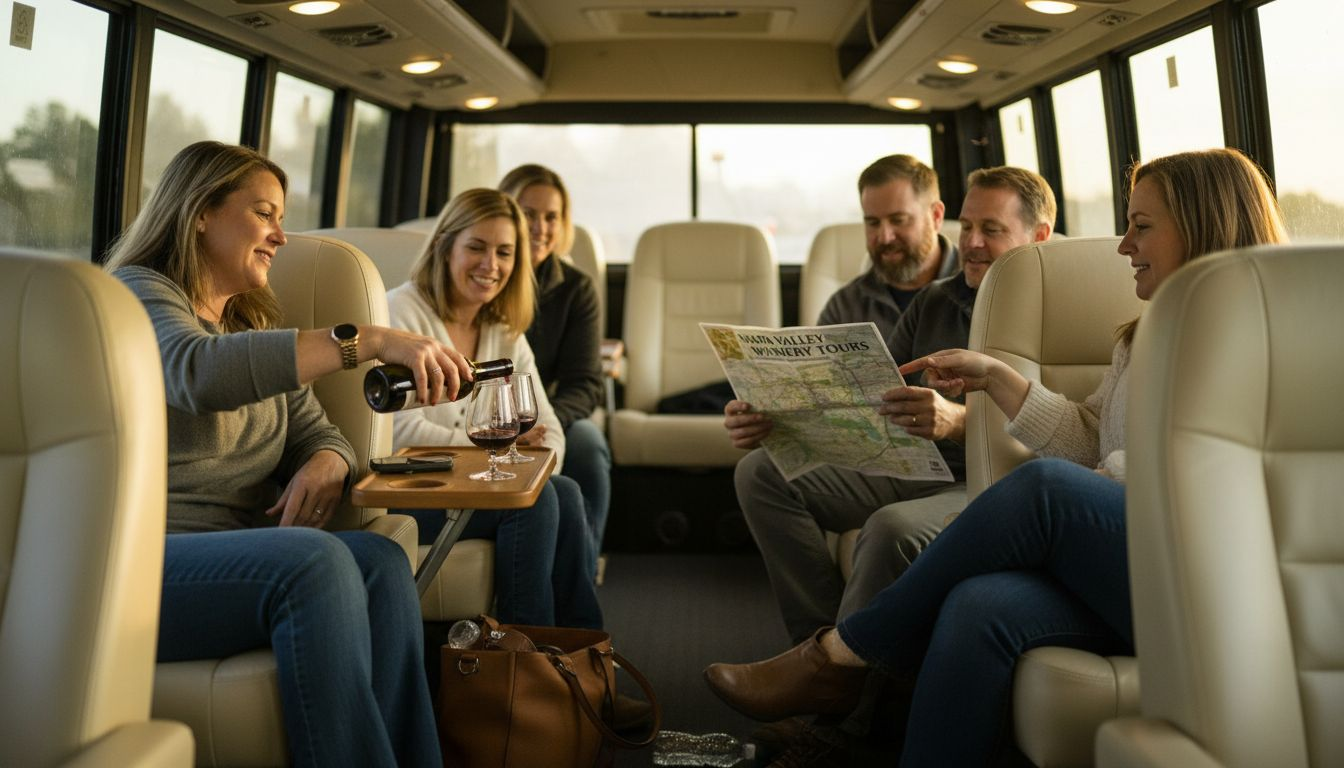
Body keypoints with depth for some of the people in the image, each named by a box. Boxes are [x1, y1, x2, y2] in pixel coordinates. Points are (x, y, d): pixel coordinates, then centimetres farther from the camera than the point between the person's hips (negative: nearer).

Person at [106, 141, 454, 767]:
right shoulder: (138, 292, -1)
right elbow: (198, 373, -25)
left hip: (236, 560, 6)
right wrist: (367, 339, -31)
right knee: (315, 560, -33)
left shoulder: (254, 325, 23)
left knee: (381, 561, -24)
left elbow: (319, 434, 15)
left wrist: (325, 465, -11)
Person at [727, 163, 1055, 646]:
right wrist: (771, 418, -5)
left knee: (894, 528, -37)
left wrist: (958, 421, -42)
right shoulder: (934, 302, 16)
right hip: (910, 466, 7)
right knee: (762, 472, -7)